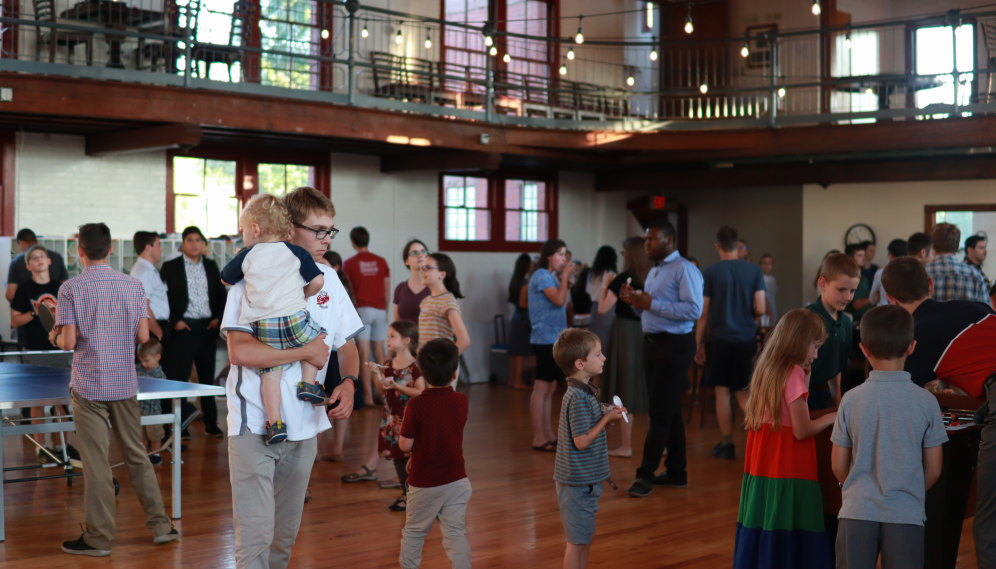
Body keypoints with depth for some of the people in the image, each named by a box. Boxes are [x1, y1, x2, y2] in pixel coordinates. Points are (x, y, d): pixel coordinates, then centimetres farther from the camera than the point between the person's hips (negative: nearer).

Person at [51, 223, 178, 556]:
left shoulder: (71, 288, -9)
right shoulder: (133, 285, 1)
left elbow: (69, 341, -12)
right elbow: (143, 336, 0)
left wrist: (55, 338, 9)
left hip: (89, 387, -3)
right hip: (125, 385, 3)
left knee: (97, 464, 1)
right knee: (137, 456, 13)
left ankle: (99, 538, 8)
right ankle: (160, 526, 16)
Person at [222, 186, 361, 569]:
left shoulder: (328, 281, 7)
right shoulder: (251, 279, -10)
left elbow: (347, 345, 15)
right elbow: (240, 351, -22)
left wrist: (349, 382, -6)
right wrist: (308, 352, -15)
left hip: (304, 426, 6)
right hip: (254, 426, -5)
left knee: (285, 535, 14)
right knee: (255, 536, -8)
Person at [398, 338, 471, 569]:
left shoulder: (416, 406, -17)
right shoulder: (461, 401, -3)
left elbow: (405, 445, -15)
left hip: (424, 483, -2)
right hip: (456, 480, 2)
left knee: (413, 532, 16)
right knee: (455, 533, 6)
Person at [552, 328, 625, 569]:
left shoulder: (585, 392, 8)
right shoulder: (578, 398, -23)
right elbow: (581, 441, -24)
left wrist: (607, 416, 2)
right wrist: (607, 419, -16)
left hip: (585, 480, 10)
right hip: (578, 483, -10)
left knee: (587, 537, 20)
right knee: (577, 540, 1)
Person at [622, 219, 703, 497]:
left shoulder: (684, 270, -11)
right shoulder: (653, 272, 17)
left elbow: (694, 309, -22)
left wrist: (652, 303, -21)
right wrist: (635, 301, 3)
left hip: (674, 346, -9)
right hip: (652, 343, 9)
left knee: (660, 412, -7)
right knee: (669, 411, 14)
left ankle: (646, 474, -4)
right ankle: (676, 472, 21)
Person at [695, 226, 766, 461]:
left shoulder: (710, 272, -6)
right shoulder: (754, 271, -1)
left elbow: (703, 313, -5)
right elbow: (760, 309, -4)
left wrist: (698, 344, 3)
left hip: (720, 338, -2)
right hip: (747, 338, 2)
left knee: (722, 390, 7)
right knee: (743, 392, 15)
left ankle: (727, 444, 10)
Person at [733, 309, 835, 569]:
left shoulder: (766, 369, 10)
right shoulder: (793, 372, -13)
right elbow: (801, 430, -14)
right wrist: (831, 417, 0)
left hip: (759, 473, 8)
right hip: (788, 474, -8)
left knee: (760, 541, 10)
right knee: (791, 545, -2)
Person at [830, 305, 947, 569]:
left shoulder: (852, 399, -5)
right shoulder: (926, 401, -6)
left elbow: (838, 465, 2)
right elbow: (933, 469, 1)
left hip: (857, 512, 1)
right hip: (906, 515, 0)